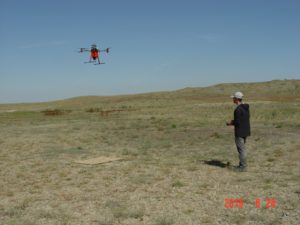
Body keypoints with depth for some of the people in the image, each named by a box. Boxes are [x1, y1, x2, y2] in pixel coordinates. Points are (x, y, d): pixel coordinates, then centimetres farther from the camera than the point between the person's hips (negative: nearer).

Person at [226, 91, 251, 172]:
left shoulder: (238, 109, -21)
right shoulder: (246, 107, 9)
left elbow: (237, 122, -23)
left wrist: (230, 123, -5)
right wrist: (234, 121, 16)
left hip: (240, 132, -10)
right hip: (245, 131, 10)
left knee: (241, 149, -2)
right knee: (242, 148, 18)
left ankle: (243, 167, 5)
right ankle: (242, 164, 27)